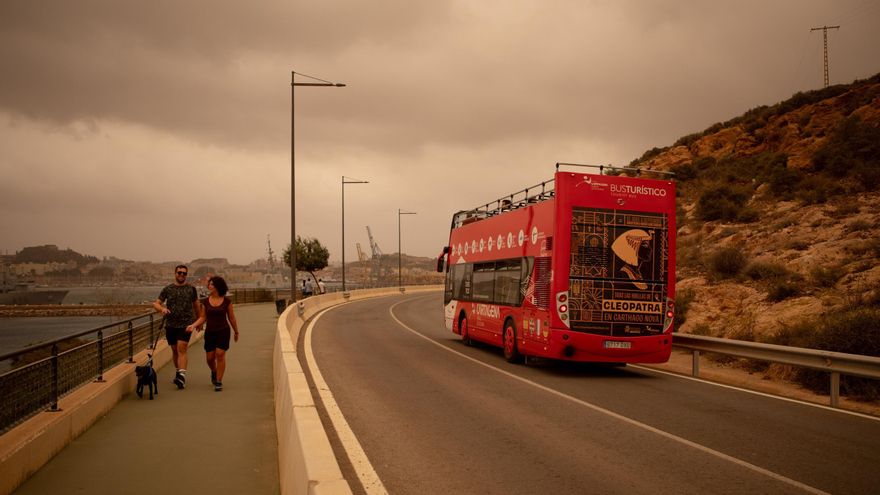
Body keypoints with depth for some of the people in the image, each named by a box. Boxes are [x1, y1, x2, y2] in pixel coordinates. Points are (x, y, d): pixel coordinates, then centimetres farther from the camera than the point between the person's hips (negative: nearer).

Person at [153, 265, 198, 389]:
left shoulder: (191, 289, 6)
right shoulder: (168, 289, 6)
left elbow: (196, 305, 17)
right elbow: (156, 303, 5)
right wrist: (162, 309, -18)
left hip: (186, 324, -3)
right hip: (171, 324, 3)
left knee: (182, 349, -15)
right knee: (174, 350, 13)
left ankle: (182, 376, -23)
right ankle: (178, 372, 30)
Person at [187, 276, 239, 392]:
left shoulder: (226, 301, -4)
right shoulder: (205, 301, 2)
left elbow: (231, 318, 4)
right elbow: (203, 317, 6)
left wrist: (236, 331, 11)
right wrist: (193, 325, -11)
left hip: (223, 331, -3)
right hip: (210, 331, 3)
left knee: (220, 354, -10)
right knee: (209, 357, 5)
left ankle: (219, 381, -1)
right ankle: (214, 372, 38)